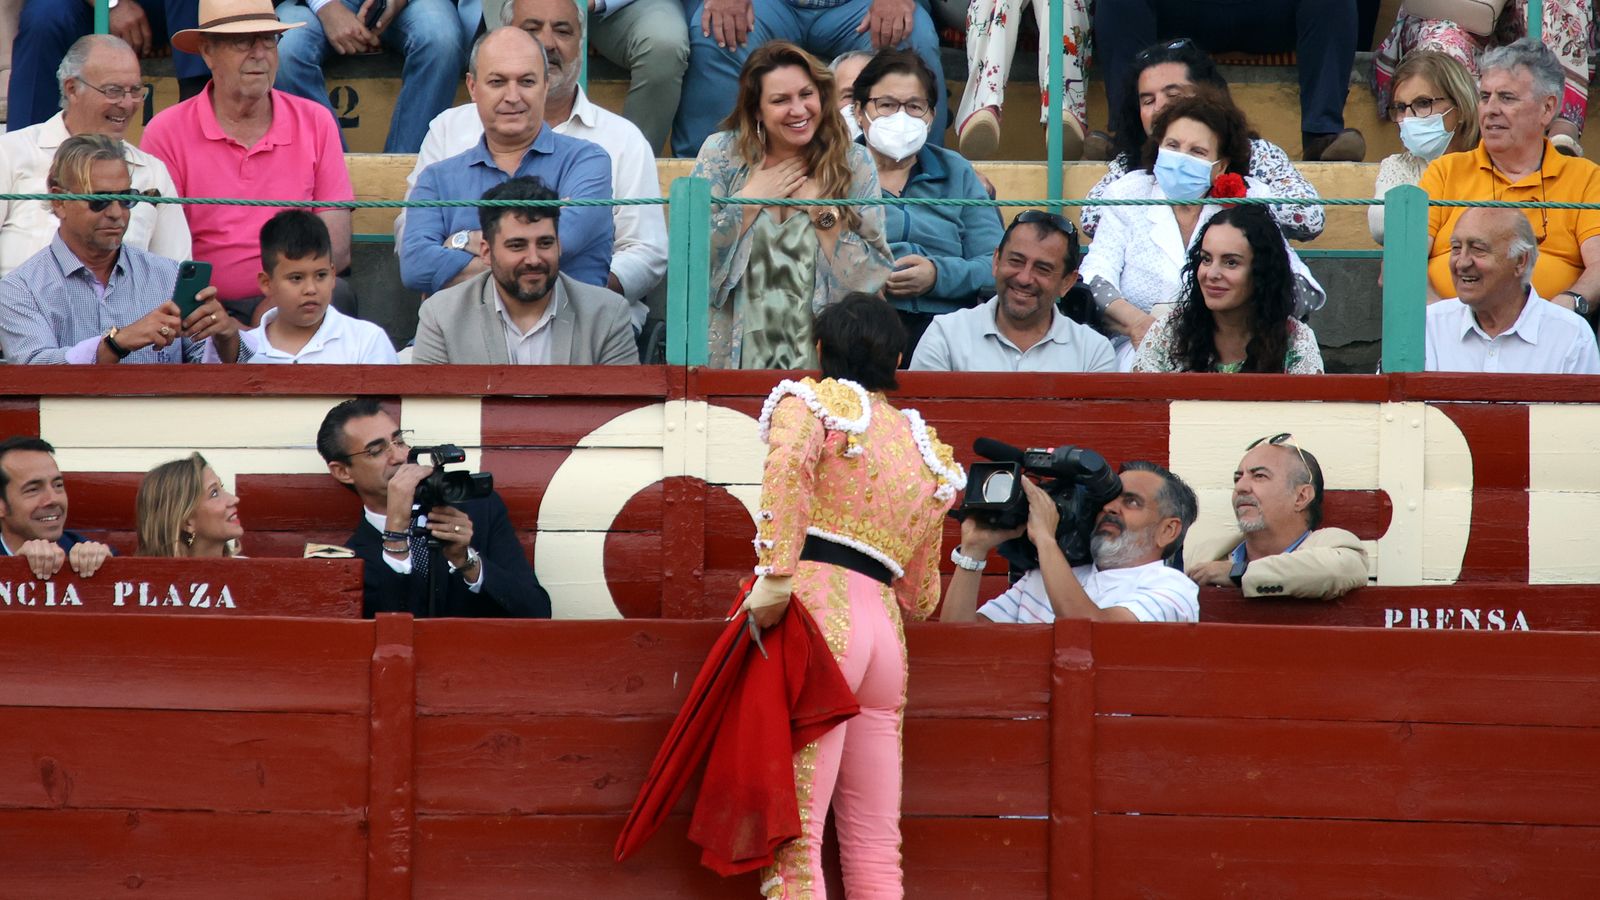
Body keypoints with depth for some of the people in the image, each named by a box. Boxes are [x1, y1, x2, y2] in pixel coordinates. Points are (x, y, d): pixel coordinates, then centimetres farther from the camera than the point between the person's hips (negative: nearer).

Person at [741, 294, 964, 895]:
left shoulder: (814, 401, 8)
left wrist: (775, 574, -21)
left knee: (793, 832, -13)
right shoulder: (927, 451, 25)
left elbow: (788, 462, -17)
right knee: (876, 844, 6)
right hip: (886, 628, 6)